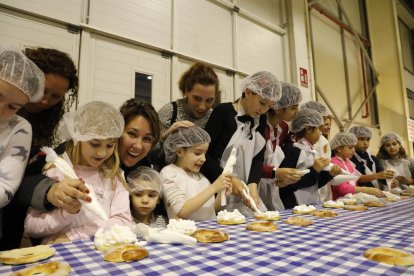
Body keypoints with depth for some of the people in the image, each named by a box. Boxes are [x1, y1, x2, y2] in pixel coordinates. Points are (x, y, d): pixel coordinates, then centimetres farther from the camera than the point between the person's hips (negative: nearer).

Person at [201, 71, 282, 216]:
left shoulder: (261, 118, 7)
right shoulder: (223, 112, -12)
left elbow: (258, 157, 1)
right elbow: (203, 154, -15)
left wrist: (253, 184, -15)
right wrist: (229, 180, -21)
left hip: (243, 192, 6)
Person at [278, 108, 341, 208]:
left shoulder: (310, 151, 9)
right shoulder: (292, 150, -15)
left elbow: (314, 184, 15)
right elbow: (285, 185, -23)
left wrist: (329, 174, 1)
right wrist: (314, 170, -19)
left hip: (312, 205, 8)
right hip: (296, 208, -8)